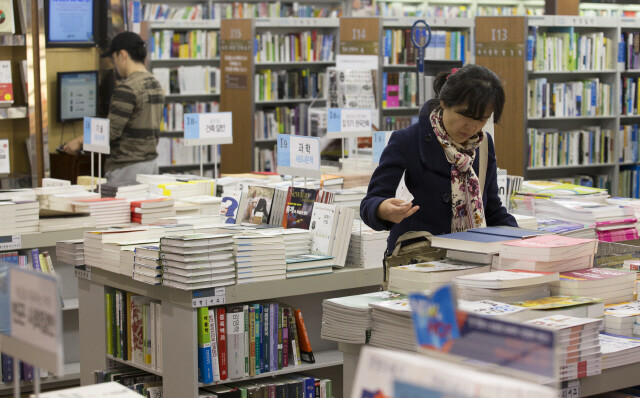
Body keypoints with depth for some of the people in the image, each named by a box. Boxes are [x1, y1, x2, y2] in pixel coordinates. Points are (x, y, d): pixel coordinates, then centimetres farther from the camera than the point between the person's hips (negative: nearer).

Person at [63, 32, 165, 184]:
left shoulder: (127, 89, -15)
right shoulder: (156, 85, 12)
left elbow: (112, 130, -18)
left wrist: (79, 141, -6)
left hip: (127, 168, -9)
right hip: (151, 164, 9)